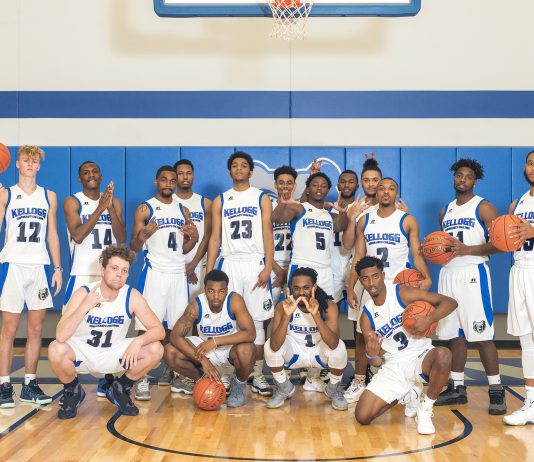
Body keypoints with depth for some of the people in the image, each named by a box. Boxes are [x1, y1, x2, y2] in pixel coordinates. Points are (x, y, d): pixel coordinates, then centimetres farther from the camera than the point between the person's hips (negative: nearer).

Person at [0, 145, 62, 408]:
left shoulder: (49, 196, 12)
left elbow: (52, 234, 13)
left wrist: (57, 268, 8)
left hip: (40, 266, 3)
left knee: (36, 329, 4)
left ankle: (30, 385, 12)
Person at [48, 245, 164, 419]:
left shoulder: (132, 296, -14)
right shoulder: (84, 293, -21)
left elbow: (159, 330, -16)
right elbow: (61, 336, -31)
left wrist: (138, 341, -36)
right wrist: (85, 306, -40)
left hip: (114, 354, 2)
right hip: (82, 353, -2)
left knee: (155, 350, -21)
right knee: (56, 350, -34)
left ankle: (119, 389, 6)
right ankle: (72, 391, 0)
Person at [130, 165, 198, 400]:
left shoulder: (182, 210, 14)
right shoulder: (145, 209, 0)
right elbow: (133, 247, -2)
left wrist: (194, 239, -2)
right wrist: (144, 235, -22)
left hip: (178, 272, 5)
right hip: (154, 272, -5)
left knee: (175, 327, 8)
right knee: (147, 326, -8)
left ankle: (170, 371, 21)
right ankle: (142, 378, -4)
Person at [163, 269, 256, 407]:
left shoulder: (234, 300, -26)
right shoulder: (196, 305, -22)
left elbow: (250, 333, -34)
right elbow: (175, 336, -27)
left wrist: (215, 341, -40)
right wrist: (203, 360, -37)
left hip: (231, 346, -2)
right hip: (205, 347, 2)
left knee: (246, 350, -37)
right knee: (170, 351, -20)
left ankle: (239, 386, -3)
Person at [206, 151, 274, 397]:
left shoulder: (262, 199, 6)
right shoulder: (220, 201, 11)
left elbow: (268, 235, 0)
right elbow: (215, 238, 9)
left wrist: (268, 267, -10)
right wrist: (209, 270, 2)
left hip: (255, 264, -1)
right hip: (229, 264, 2)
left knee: (256, 320, -1)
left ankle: (258, 375, 5)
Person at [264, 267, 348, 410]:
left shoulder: (328, 306, -23)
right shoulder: (283, 306, -22)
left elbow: (333, 344, -38)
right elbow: (275, 347, -34)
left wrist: (315, 314, -48)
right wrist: (287, 315, -46)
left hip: (320, 353, -1)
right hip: (294, 353, 1)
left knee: (339, 347, -32)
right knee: (269, 346, -26)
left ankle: (333, 389, 1)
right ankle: (284, 388, 4)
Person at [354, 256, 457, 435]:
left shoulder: (403, 293, -8)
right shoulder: (366, 316, 2)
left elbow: (450, 302, -11)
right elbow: (375, 362, 3)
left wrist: (429, 319, -29)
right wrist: (372, 355, -22)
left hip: (420, 356, -3)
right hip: (394, 365, 3)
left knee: (443, 355, -40)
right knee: (362, 416, -13)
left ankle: (426, 408, -13)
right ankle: (409, 394, 15)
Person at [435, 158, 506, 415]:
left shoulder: (483, 208, -3)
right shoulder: (445, 211, 16)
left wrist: (466, 249, -20)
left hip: (472, 274, -6)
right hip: (448, 274, 6)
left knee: (482, 334, -8)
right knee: (454, 335, 9)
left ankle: (496, 391, -1)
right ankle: (457, 388, 17)